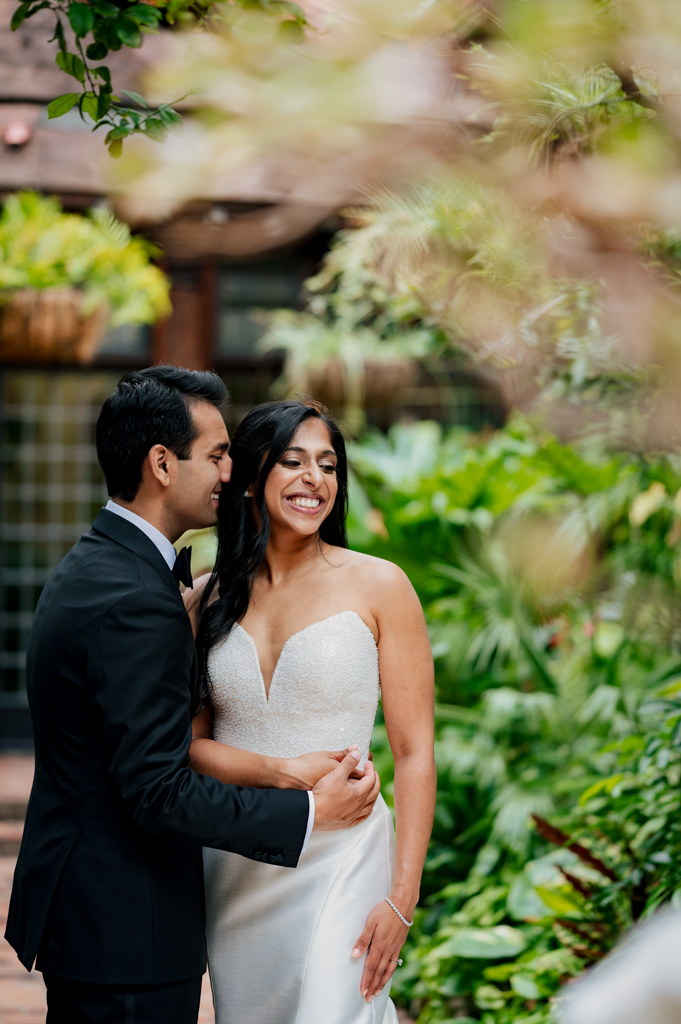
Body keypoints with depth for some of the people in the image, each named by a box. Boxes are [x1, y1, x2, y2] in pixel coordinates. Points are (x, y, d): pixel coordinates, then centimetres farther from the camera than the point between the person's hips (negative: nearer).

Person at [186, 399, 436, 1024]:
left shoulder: (378, 586, -4)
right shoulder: (205, 602, 5)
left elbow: (414, 751, -5)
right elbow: (190, 743, 3)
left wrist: (401, 899, -12)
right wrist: (280, 772, -17)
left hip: (340, 861, -3)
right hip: (233, 869, 4)